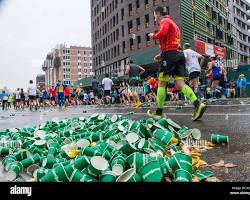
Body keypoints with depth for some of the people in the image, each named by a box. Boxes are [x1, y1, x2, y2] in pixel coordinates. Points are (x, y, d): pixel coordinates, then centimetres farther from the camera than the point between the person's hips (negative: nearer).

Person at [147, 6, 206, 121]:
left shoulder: (165, 21, 2)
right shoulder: (172, 23, 30)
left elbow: (162, 33, -20)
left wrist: (153, 36, -1)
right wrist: (162, 55, 24)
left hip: (170, 54, -8)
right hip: (179, 54, 8)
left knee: (162, 84, -3)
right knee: (180, 84, -1)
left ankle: (158, 113, 1)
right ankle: (198, 104, -17)